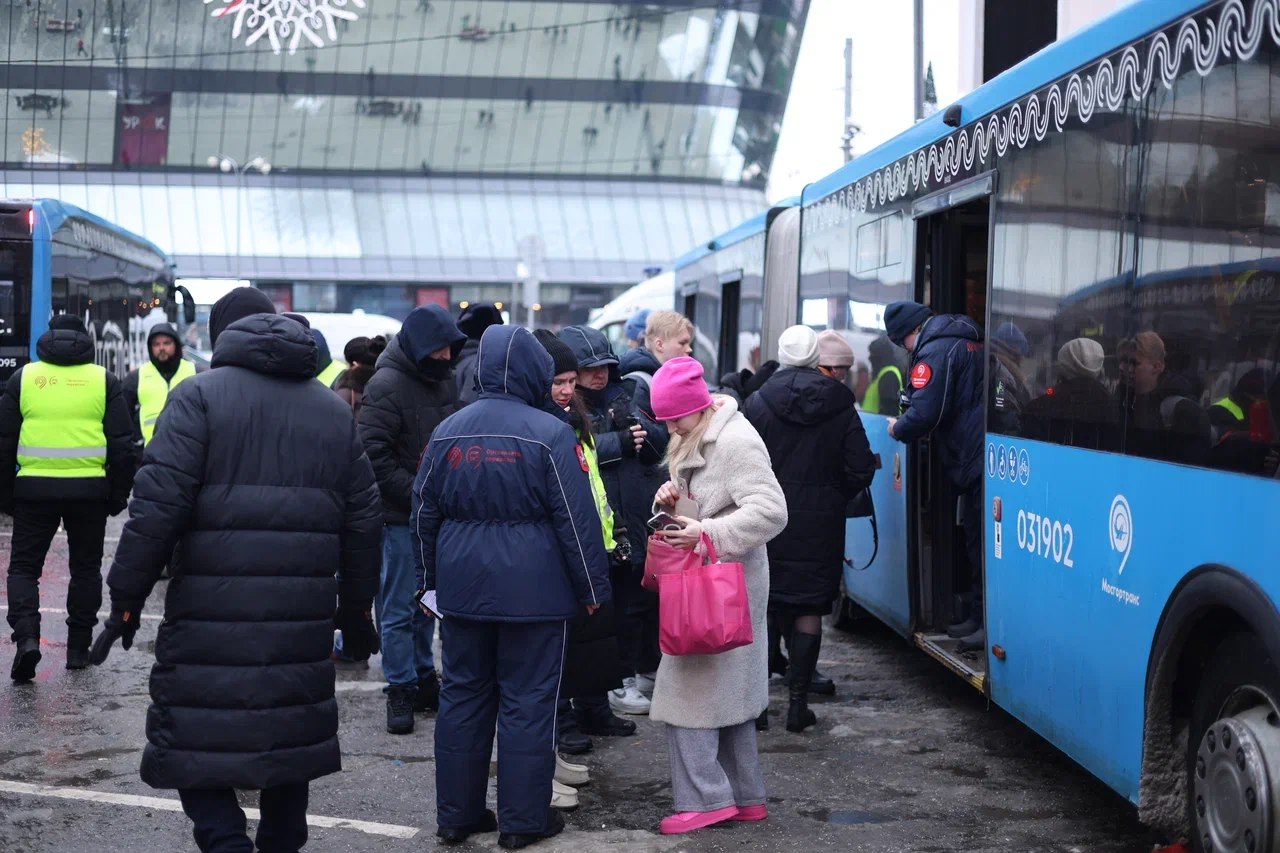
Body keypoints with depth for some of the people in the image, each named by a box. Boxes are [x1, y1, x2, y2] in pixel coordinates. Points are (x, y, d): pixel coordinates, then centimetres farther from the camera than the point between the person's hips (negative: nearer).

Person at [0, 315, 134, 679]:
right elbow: (122, 445, 2)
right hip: (90, 489, 0)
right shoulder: (104, 380, 4)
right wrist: (118, 495, 9)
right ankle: (79, 646, 17)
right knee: (86, 567, 14)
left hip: (35, 488, 0)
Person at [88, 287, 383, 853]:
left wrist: (126, 598, -5)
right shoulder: (334, 410, 15)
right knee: (288, 739, 15)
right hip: (302, 617, 5)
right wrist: (356, 609, 24)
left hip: (213, 613, -5)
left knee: (195, 745, 1)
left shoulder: (200, 396, -1)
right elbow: (362, 519, 16)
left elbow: (158, 505, -11)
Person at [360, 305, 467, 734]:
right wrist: (417, 495, -19)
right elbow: (375, 454, -18)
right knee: (399, 608, 0)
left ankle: (424, 679, 27)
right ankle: (400, 691, 9)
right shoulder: (386, 385, -15)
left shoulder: (444, 378, 9)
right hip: (401, 516, -7)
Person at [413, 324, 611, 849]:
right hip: (531, 587, -5)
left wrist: (432, 579, 23)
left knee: (463, 696, 13)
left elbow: (425, 511, 12)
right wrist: (592, 587, 0)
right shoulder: (549, 432, -10)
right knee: (528, 701, 3)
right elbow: (575, 518, -9)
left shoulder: (448, 431, 5)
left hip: (461, 585, 5)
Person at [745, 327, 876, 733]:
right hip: (819, 523, 0)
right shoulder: (842, 409, -5)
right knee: (809, 609, 8)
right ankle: (798, 702, 8)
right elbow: (860, 470, -5)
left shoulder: (759, 403, -4)